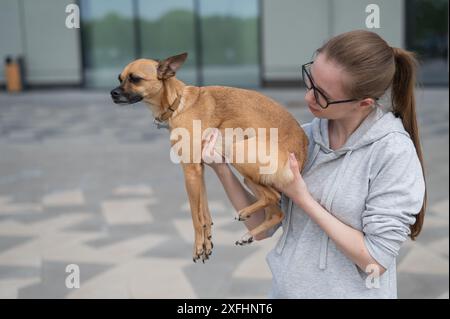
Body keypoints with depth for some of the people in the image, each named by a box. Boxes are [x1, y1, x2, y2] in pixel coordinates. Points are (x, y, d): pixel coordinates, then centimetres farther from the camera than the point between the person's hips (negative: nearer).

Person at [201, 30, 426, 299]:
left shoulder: (393, 152, -20)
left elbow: (376, 260, -19)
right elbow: (262, 226, -3)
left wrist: (303, 199, -21)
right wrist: (222, 170, -17)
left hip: (350, 291, -4)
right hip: (286, 288, 5)